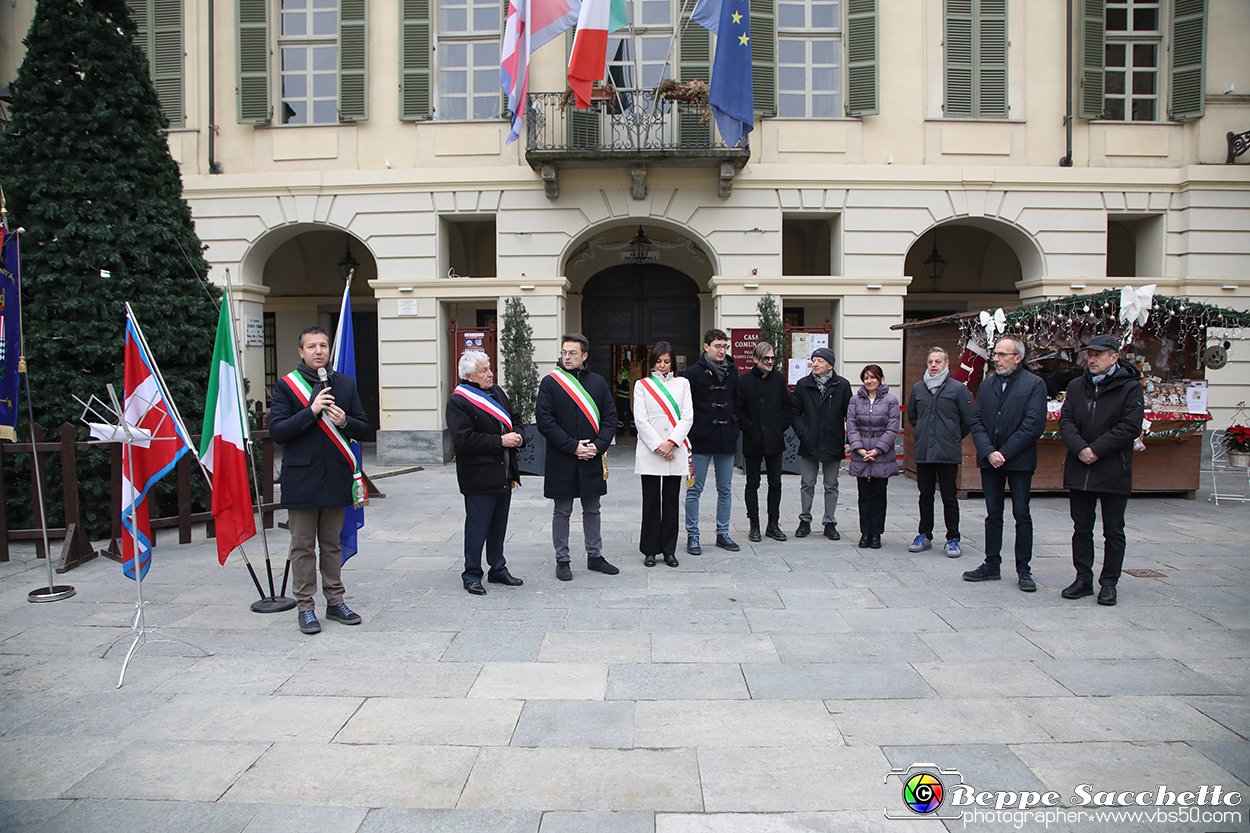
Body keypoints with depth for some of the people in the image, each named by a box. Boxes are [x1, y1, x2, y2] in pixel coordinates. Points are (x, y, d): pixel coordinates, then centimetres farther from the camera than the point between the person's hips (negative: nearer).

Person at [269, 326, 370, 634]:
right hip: (302, 479, -3)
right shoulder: (286, 385, -1)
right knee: (303, 547, 3)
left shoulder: (345, 384, 9)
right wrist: (311, 411, -18)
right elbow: (277, 431, -9)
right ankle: (305, 607, 12)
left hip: (336, 478, 3)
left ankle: (335, 602, 21)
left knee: (332, 544, 12)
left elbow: (364, 429, 9)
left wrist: (344, 421, -12)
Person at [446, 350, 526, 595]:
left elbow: (514, 418, 21)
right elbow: (464, 438, -20)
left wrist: (517, 436, -1)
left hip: (504, 474, 7)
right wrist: (500, 441, -20)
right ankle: (471, 576, 15)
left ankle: (498, 570, 29)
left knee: (499, 525, 16)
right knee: (477, 528, 1)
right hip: (478, 476, -7)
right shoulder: (458, 401, -12)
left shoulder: (497, 392, 11)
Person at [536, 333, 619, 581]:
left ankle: (595, 556, 26)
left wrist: (598, 446, -10)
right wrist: (573, 447, -14)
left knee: (592, 510, 13)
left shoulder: (598, 382, 6)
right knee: (562, 512, 6)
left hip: (592, 459, 3)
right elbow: (544, 421, -10)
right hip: (560, 461, -3)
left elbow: (610, 417, 6)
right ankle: (562, 560, 17)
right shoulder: (550, 382, -4)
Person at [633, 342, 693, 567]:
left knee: (671, 501, 5)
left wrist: (671, 443, -9)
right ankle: (650, 550, 11)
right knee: (651, 502, 2)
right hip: (649, 452, -1)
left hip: (675, 452, 1)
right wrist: (657, 446, -10)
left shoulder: (682, 384, 12)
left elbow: (687, 417, 3)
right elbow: (640, 419, -1)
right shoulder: (642, 385, 7)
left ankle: (669, 550, 13)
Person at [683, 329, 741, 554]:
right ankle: (692, 535, 11)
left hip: (726, 439, 5)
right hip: (701, 439, -4)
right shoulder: (694, 372, -6)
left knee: (725, 490, 10)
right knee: (694, 489, 1)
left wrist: (735, 426, 12)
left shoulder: (732, 371, 8)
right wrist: (689, 432, -8)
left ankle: (722, 533, 21)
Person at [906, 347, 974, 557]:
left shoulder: (958, 388, -3)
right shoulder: (918, 388, 9)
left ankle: (953, 539, 10)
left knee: (949, 497, 1)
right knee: (925, 496, 11)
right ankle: (924, 535, 21)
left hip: (948, 453, -3)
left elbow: (969, 421, 2)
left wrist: (954, 438, 10)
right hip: (923, 452, 4)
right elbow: (911, 416, 24)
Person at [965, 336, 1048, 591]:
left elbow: (1034, 424, -12)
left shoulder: (1034, 385, -5)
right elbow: (977, 421, 4)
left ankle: (1024, 570, 12)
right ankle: (991, 565, 20)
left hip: (1019, 462, -4)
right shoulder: (987, 385, 10)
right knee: (993, 514, 11)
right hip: (990, 461, 4)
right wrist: (988, 452, -10)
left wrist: (1004, 453, -14)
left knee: (1022, 515, 3)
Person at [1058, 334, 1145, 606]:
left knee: (1114, 531, 6)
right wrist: (1079, 448, -14)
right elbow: (1065, 420, 2)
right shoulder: (1076, 386, 9)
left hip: (1114, 472, -4)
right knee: (1082, 528, 10)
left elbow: (1130, 427, -13)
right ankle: (1083, 579, 20)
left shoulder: (1130, 387, -5)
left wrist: (1096, 450, -17)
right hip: (1079, 471, 4)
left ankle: (1108, 583, 16)